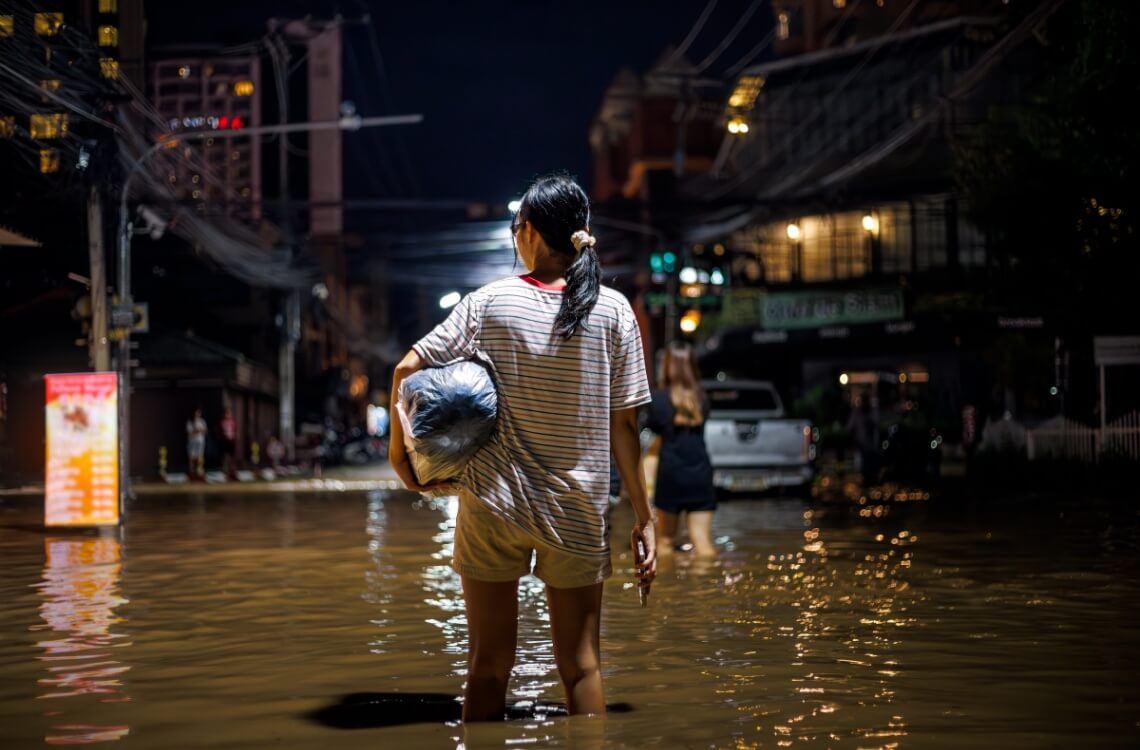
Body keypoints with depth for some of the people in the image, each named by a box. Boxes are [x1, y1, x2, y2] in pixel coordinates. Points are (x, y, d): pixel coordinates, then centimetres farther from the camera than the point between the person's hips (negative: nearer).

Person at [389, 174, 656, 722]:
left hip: (491, 507, 0)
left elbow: (406, 369, -7)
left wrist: (398, 448, 6)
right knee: (580, 667, 12)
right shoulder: (612, 309, -3)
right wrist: (643, 517, 2)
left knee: (488, 665, 11)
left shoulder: (488, 302, -4)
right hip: (577, 512, 0)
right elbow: (624, 424, -3)